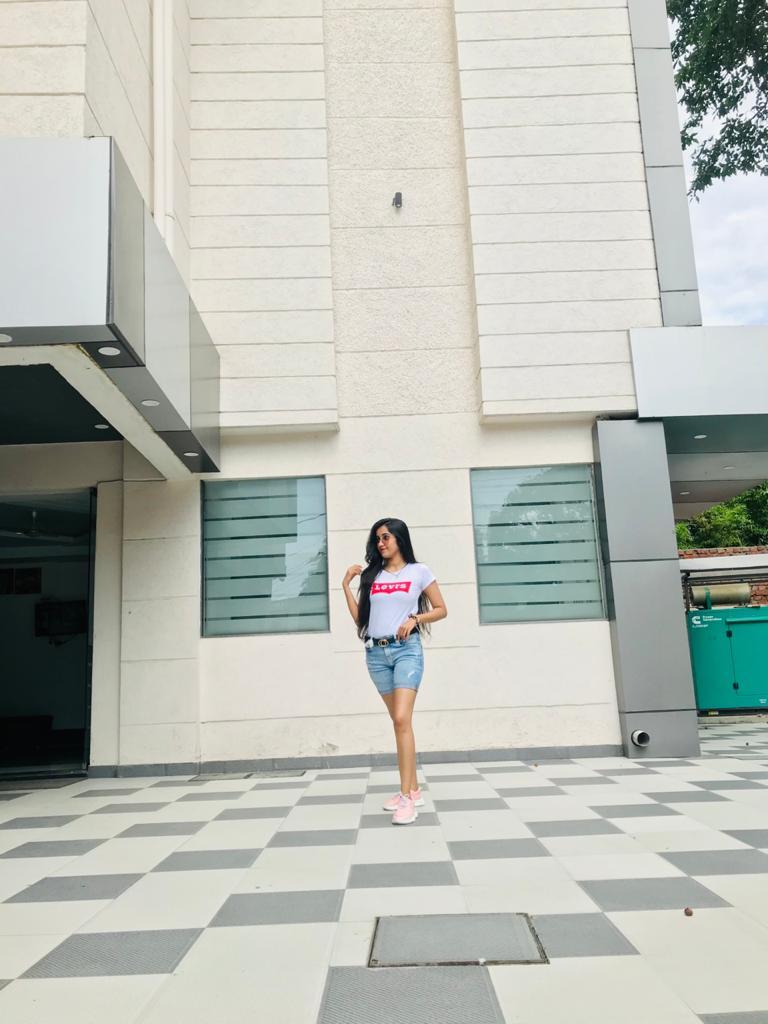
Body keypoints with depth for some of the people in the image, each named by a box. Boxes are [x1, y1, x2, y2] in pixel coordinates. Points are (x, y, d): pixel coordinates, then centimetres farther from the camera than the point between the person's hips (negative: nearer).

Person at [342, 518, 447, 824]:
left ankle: (407, 798, -12)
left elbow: (441, 610, 5)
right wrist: (346, 585, 7)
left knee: (402, 719, -16)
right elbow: (359, 617, 10)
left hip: (406, 649, -4)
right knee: (399, 722, 10)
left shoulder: (419, 571, 3)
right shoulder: (371, 575, 12)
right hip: (376, 653, 4)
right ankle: (414, 790, 20)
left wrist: (415, 619, -10)